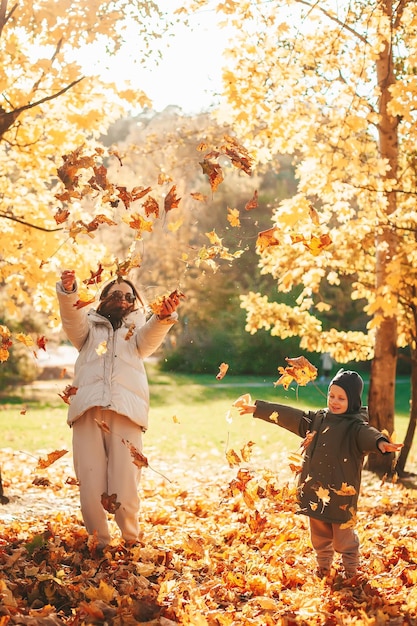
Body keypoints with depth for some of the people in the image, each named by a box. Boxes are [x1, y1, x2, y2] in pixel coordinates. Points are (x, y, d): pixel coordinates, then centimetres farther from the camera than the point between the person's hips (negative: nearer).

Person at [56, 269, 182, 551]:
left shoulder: (137, 330, 26)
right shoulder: (90, 327, 25)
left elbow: (150, 337, 3)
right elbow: (72, 319, 3)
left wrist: (165, 316, -21)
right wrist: (68, 292, -19)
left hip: (126, 411, 0)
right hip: (88, 411, 1)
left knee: (124, 490, -10)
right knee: (91, 488, -7)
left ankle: (132, 540, 12)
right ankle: (99, 543, 11)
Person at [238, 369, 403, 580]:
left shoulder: (355, 426, -12)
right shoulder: (318, 418, 7)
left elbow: (367, 434, -34)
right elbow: (289, 416, 13)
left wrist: (380, 443, -58)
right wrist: (257, 408, 15)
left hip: (341, 493, -6)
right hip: (315, 491, 6)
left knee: (343, 535, 6)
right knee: (319, 534, 20)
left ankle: (351, 570, 26)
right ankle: (323, 566, 39)